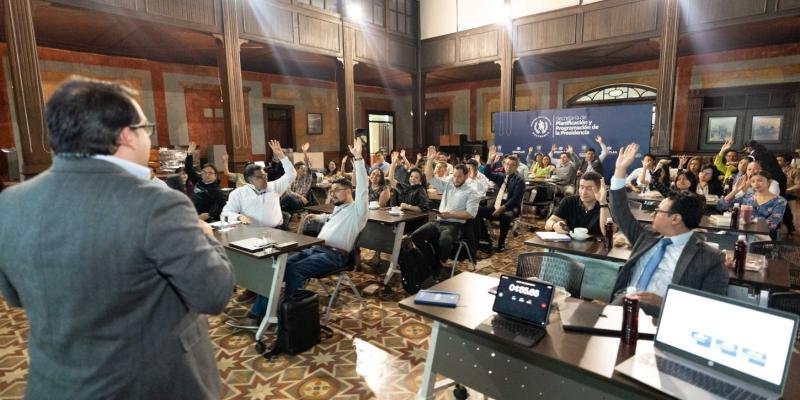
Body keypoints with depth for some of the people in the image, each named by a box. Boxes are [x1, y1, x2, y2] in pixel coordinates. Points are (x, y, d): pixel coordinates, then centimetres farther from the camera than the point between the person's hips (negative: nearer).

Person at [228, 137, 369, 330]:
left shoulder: (357, 209, -1)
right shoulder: (339, 208, 27)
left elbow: (362, 186, -17)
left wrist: (358, 159, -23)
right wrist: (320, 217, 39)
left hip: (334, 254, -8)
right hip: (315, 248, 9)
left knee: (295, 270, -31)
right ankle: (257, 315, -14)